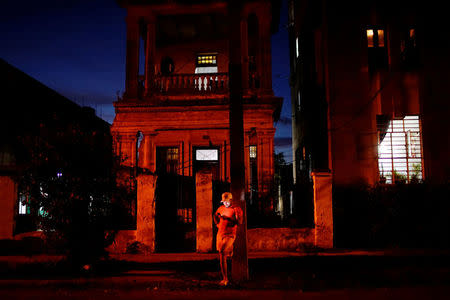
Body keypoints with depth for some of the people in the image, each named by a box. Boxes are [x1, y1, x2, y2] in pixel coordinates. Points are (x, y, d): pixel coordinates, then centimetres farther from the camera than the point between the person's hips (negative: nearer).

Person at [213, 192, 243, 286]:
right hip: (220, 234, 6)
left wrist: (227, 218, -29)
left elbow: (239, 221, -21)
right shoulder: (221, 208, 11)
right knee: (221, 257, 13)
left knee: (222, 253, -24)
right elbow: (216, 215, 33)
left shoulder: (236, 209, -6)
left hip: (230, 235, -6)